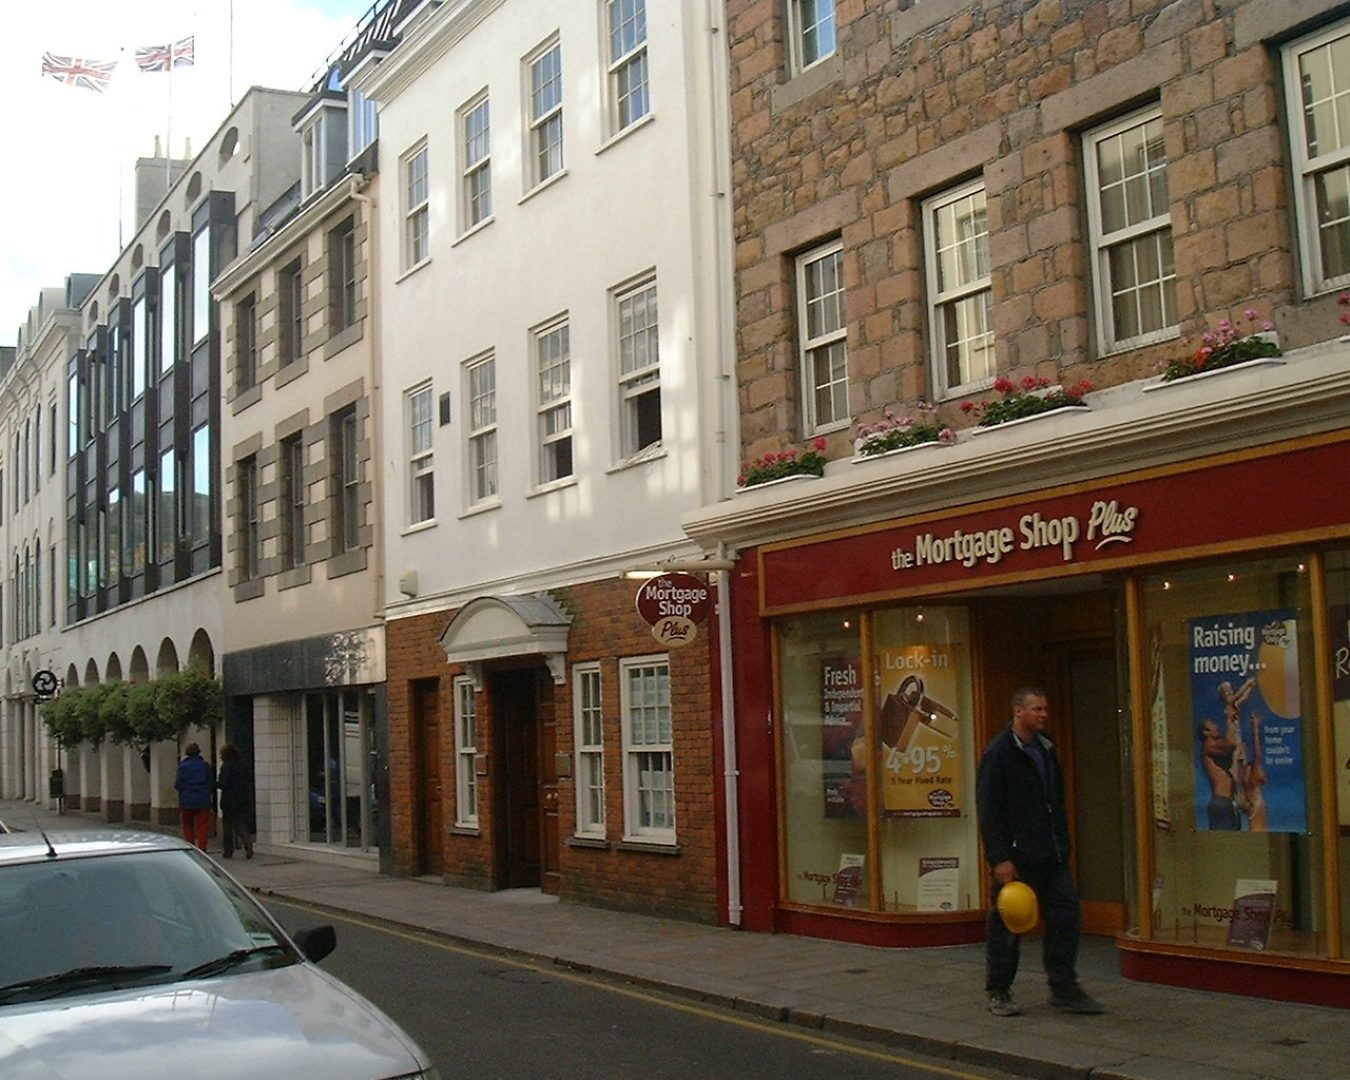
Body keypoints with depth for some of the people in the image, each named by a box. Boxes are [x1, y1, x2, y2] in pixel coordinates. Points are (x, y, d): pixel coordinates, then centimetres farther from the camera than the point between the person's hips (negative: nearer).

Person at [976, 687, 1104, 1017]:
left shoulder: (1047, 750, 13)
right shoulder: (998, 754, -11)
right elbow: (988, 811, -14)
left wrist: (1063, 846, 14)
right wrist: (1000, 859, -18)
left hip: (1052, 857, 7)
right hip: (1016, 859, -7)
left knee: (1066, 919, 5)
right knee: (1005, 927, 3)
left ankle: (1064, 987, 15)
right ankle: (998, 992, 15)